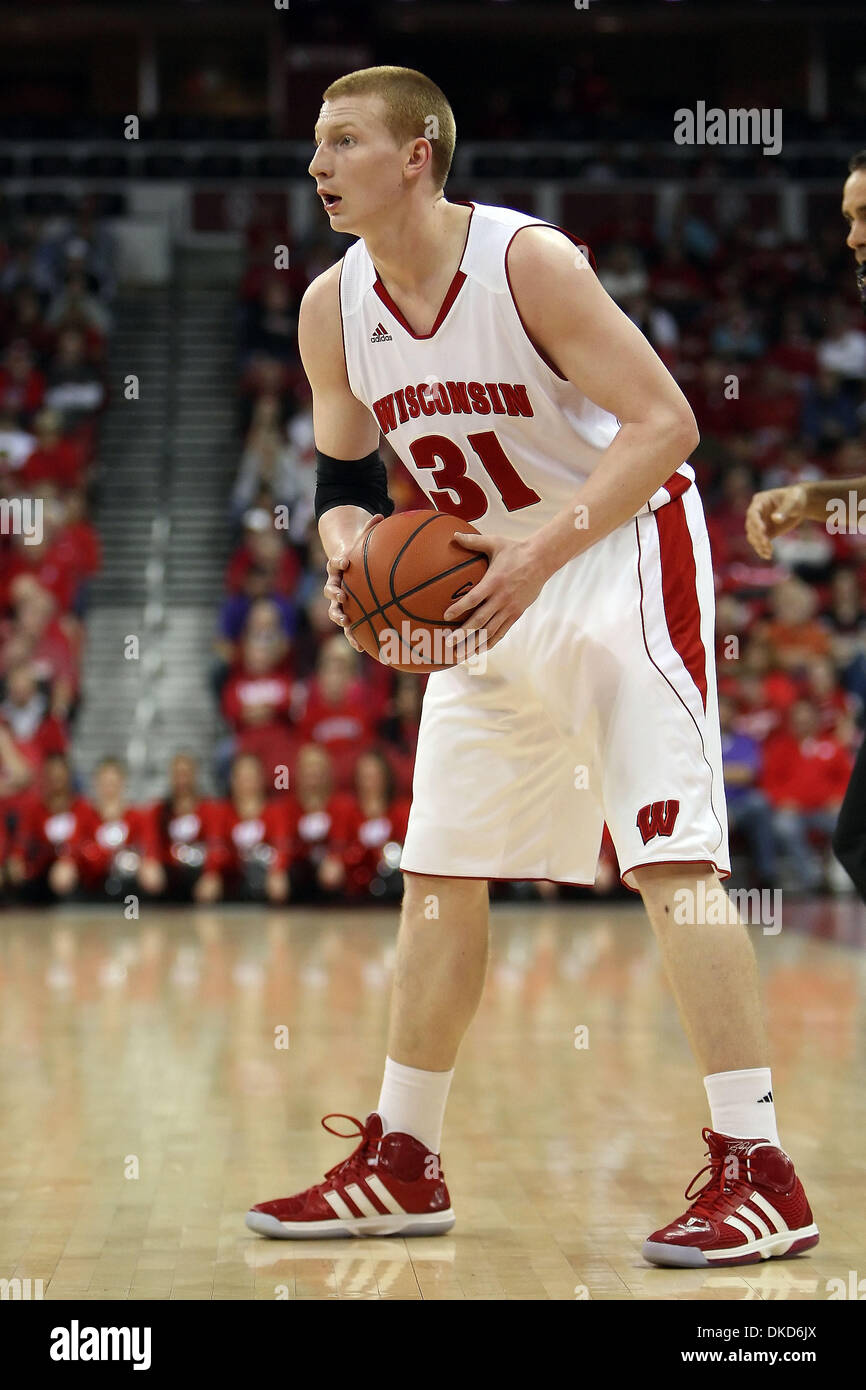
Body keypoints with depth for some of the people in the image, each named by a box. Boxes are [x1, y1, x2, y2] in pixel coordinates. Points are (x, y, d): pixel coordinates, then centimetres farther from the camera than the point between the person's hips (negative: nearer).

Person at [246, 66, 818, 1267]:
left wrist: (540, 551, -31)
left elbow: (664, 423, -22)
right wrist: (354, 562, -12)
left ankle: (760, 1173, -14)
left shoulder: (530, 259, -21)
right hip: (491, 583, 7)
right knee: (438, 874, 8)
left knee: (667, 855, -17)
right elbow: (344, 481, 10)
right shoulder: (333, 308, -2)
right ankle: (401, 1166, 20)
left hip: (620, 551, -7)